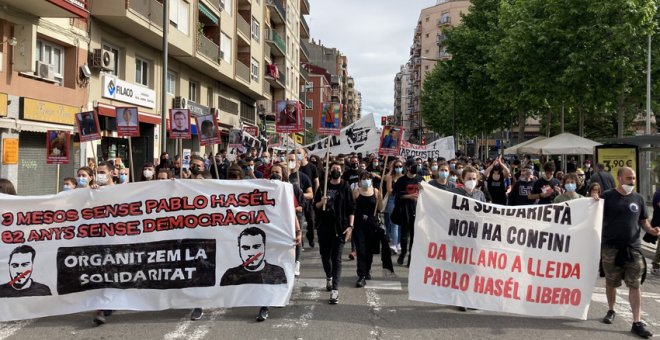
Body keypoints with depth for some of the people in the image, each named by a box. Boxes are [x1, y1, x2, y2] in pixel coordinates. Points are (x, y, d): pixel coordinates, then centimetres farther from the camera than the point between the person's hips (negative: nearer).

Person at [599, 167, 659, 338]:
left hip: (633, 247, 2)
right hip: (610, 247, -2)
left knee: (635, 284, -2)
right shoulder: (607, 196, -2)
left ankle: (637, 323, 1)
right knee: (611, 281, 11)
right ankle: (611, 311, 32)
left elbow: (643, 220, 14)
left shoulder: (638, 198, 7)